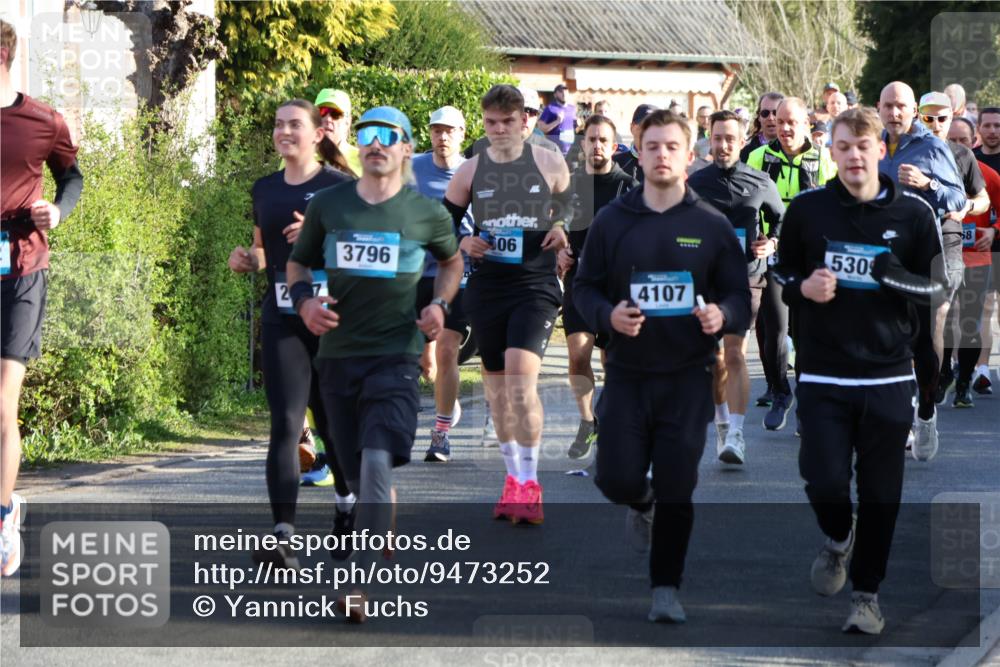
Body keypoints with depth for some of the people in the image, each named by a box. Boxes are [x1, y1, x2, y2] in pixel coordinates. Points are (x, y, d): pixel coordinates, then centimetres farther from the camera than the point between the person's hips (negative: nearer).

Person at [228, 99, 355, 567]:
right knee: (285, 423, -10)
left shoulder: (339, 188, -3)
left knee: (332, 420, 11)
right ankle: (283, 537, -16)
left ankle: (347, 505, 39)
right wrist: (246, 260, 1)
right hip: (282, 322, 2)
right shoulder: (265, 189, 11)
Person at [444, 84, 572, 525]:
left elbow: (571, 207, 17)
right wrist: (462, 244, -8)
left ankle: (529, 484, -14)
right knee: (496, 384, 9)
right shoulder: (469, 172, 5)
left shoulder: (550, 165, 2)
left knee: (521, 374, -19)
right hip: (486, 287, 3)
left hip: (536, 286, -3)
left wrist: (563, 229, -4)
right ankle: (513, 477, 23)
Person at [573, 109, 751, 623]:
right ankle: (642, 504, 35)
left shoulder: (712, 226, 1)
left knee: (677, 488, -2)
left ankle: (666, 589, 10)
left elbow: (740, 296, 4)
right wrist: (607, 316, -15)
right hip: (627, 373, 1)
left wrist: (722, 316, -19)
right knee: (618, 480, -2)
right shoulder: (611, 221, 3)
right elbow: (584, 287, 6)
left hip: (687, 375, -1)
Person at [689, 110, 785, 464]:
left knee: (734, 353, -14)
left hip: (746, 278, -2)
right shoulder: (696, 182, 4)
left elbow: (781, 218, 18)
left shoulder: (760, 183, 3)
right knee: (713, 358, 9)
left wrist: (771, 244, 0)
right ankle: (722, 422, 29)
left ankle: (736, 435, -18)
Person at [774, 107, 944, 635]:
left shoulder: (914, 213, -1)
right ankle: (838, 539, 27)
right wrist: (803, 288, -9)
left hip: (888, 377, 0)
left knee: (880, 494, 3)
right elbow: (781, 274, 14)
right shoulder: (807, 209, 1)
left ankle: (866, 594, 18)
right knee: (823, 480, -7)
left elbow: (938, 286, 4)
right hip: (822, 374, 0)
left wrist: (900, 279, -17)